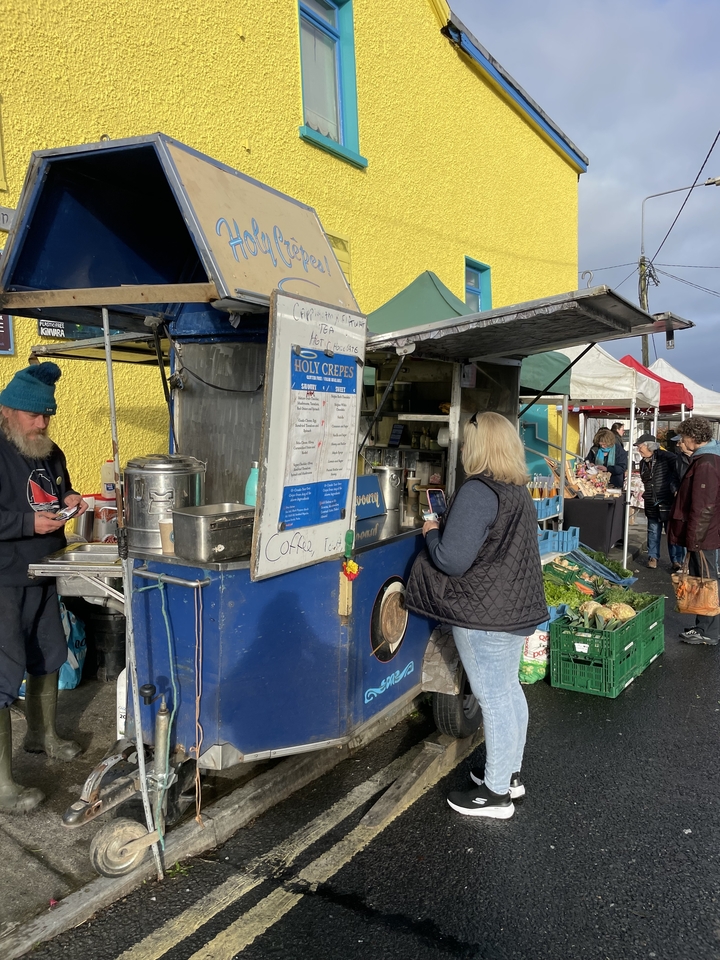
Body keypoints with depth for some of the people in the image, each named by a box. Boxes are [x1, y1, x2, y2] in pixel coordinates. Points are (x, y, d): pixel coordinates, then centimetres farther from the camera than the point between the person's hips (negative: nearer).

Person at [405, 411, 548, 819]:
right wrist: (449, 527, 14)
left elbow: (451, 560, -25)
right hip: (518, 607, 9)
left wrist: (432, 531, -6)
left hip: (485, 614, -9)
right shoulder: (520, 491, 7)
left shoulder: (478, 492, -22)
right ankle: (510, 773, 36)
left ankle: (496, 792, 16)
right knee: (509, 689, 20)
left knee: (494, 697, 2)